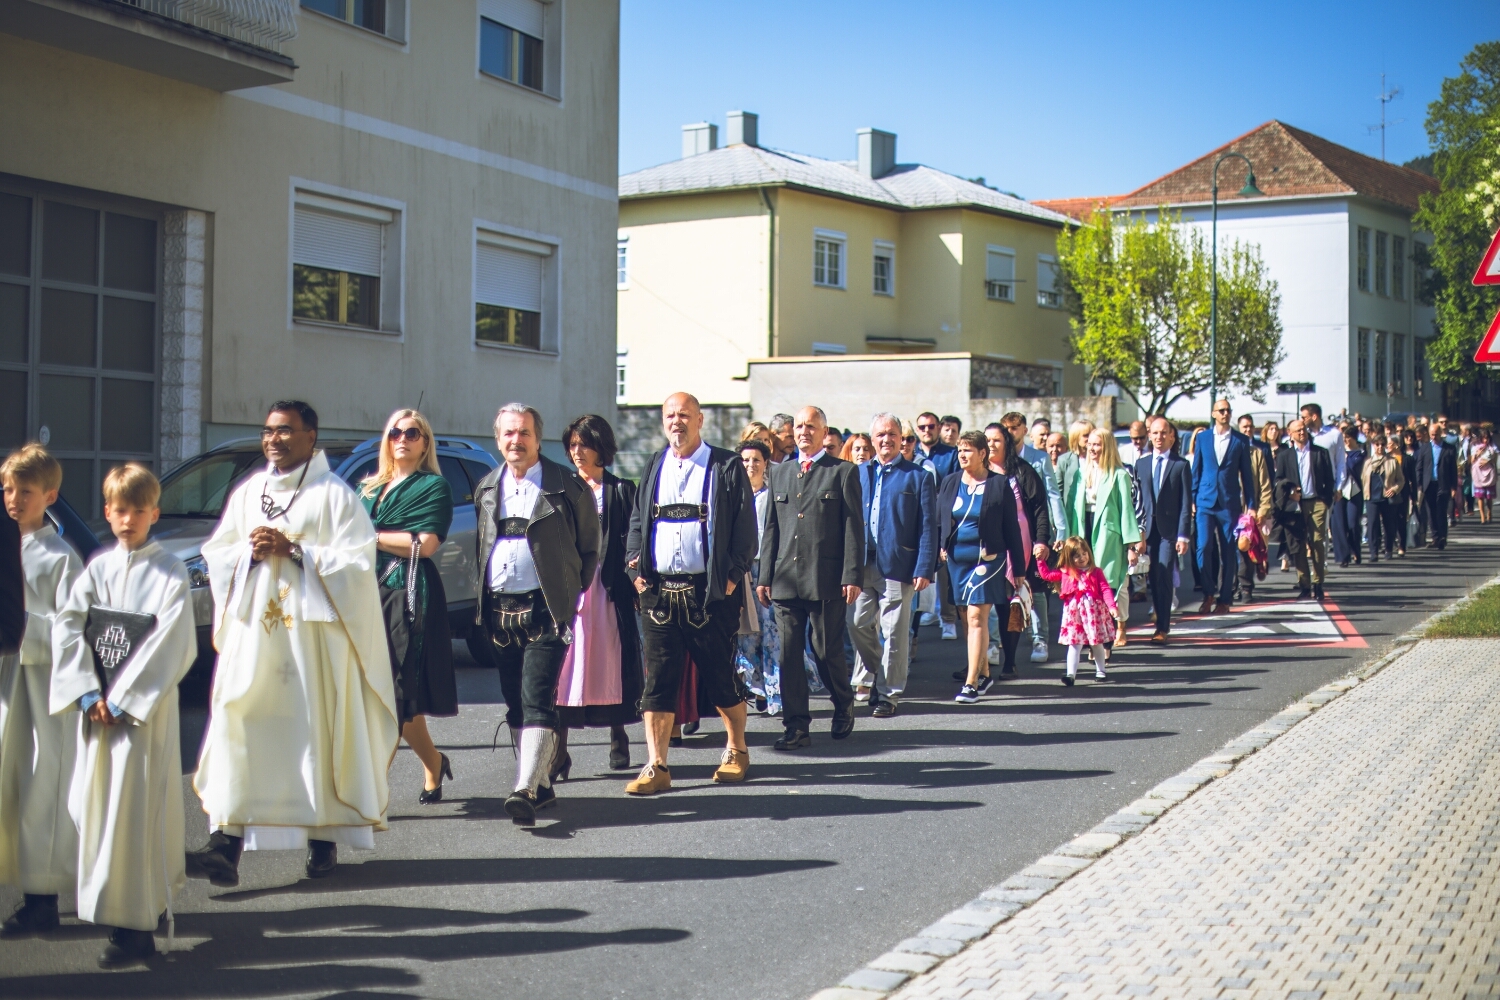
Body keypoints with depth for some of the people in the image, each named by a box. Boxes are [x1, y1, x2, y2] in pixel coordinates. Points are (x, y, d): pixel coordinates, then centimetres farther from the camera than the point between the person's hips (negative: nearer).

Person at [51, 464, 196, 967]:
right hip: (99, 705, 5)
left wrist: (123, 699, -14)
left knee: (134, 807, -7)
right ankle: (152, 902, 22)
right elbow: (68, 627, 3)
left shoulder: (169, 571, -5)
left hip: (146, 707, -5)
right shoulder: (98, 568, 9)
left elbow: (170, 643, -12)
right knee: (93, 803, 8)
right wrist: (88, 694, -9)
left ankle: (135, 925, -3)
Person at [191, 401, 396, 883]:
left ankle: (324, 840, 13)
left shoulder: (334, 495, 0)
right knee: (240, 733, -6)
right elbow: (215, 553, 14)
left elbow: (357, 560, -8)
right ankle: (228, 844, -10)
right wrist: (250, 551, -6)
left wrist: (294, 549, -14)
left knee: (317, 730, 0)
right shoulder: (247, 492, 15)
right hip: (252, 631, 4)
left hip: (314, 630, -4)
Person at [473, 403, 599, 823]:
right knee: (515, 705, 9)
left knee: (538, 701, -13)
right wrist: (482, 604, 14)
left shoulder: (567, 486, -3)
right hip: (500, 611, 6)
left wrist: (569, 595, -1)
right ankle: (542, 785, 20)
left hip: (545, 609, -6)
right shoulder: (486, 488, 14)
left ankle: (526, 790, -20)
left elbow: (589, 550, 3)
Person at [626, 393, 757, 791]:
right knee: (658, 679, 0)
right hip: (659, 591, 3)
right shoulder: (654, 467, 13)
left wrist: (733, 575, -11)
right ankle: (656, 767, 2)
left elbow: (745, 526, -2)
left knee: (720, 676, 6)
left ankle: (737, 750, 25)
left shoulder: (726, 467, 0)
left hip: (710, 592, -3)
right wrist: (635, 565, 2)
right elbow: (637, 520, 17)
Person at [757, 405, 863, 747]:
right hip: (785, 578, 4)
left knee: (827, 652, 1)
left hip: (826, 579, -4)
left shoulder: (843, 472, 2)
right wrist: (764, 576, 10)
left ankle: (843, 705, 27)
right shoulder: (780, 474, 16)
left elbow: (854, 527, -3)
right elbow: (771, 528, 16)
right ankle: (796, 726, 6)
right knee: (789, 653, 1)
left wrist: (852, 576, -10)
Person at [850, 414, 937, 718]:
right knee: (860, 626, 6)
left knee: (895, 633, 2)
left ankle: (888, 694, 12)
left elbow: (928, 527, -2)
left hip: (898, 565, -3)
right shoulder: (859, 473, 12)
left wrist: (924, 569, -10)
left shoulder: (918, 476, 1)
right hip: (861, 564, 3)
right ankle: (869, 680, 25)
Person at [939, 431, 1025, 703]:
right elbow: (939, 521, 16)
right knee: (967, 618, 11)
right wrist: (941, 548, 0)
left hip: (987, 559, -5)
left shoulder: (999, 485, -3)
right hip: (956, 559, 5)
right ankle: (983, 673, 25)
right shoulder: (950, 483, 9)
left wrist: (1018, 568, 0)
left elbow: (1011, 528, 0)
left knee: (977, 617, -10)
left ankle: (971, 682, -10)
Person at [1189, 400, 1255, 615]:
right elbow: (1196, 470, 9)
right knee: (1204, 547, -10)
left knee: (1228, 552, 2)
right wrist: (1192, 499, 4)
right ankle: (1208, 594, 3)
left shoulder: (1241, 440, 5)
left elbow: (1246, 474, 7)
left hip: (1230, 502, 0)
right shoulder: (1202, 437, 7)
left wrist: (1251, 504, 4)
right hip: (1206, 501, 0)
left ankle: (1225, 598, 10)